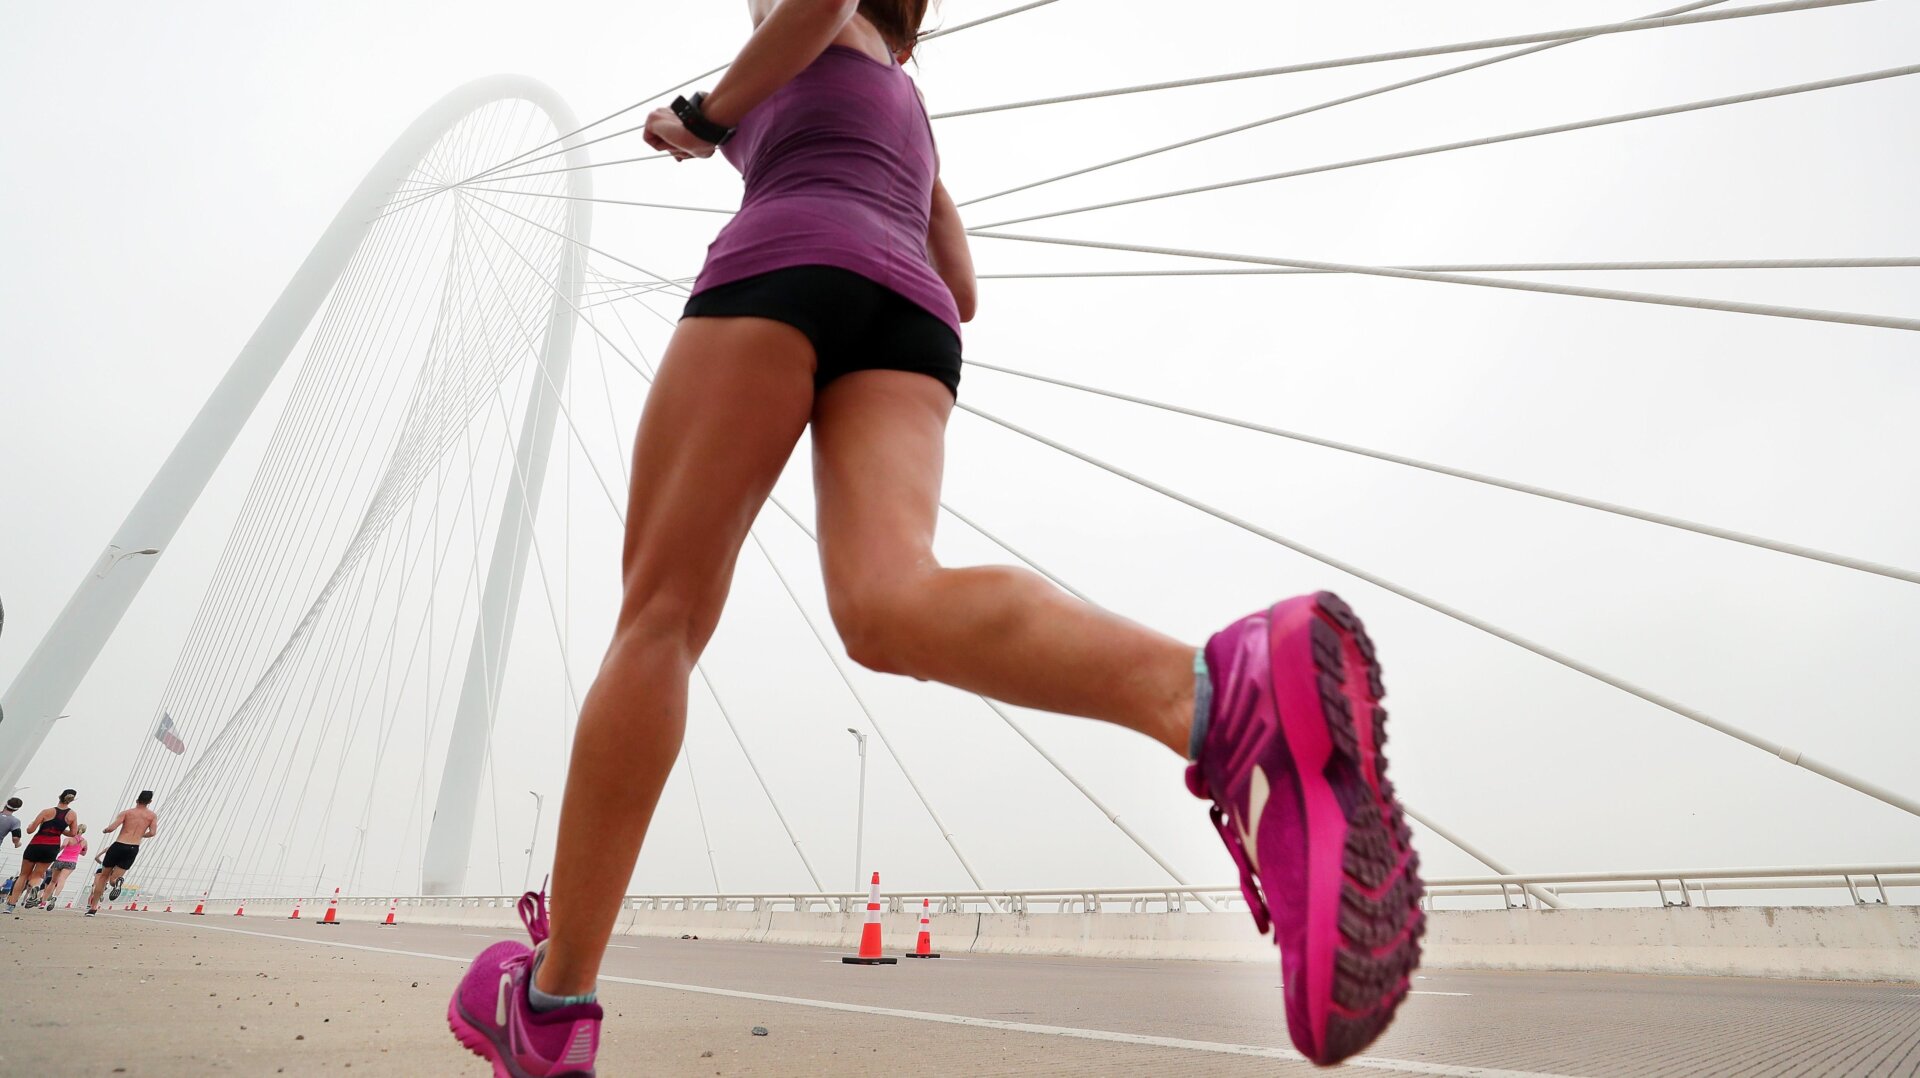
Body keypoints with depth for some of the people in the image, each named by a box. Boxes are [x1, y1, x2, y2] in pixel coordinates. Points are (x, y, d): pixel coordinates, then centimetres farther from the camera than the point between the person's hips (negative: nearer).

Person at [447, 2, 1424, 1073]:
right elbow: (961, 293, 37)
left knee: (659, 617, -5)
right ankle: (1232, 692, -50)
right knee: (888, 607, -24)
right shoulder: (915, 116, 43)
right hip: (912, 321, 5)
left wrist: (701, 117, 12)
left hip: (785, 266, -4)